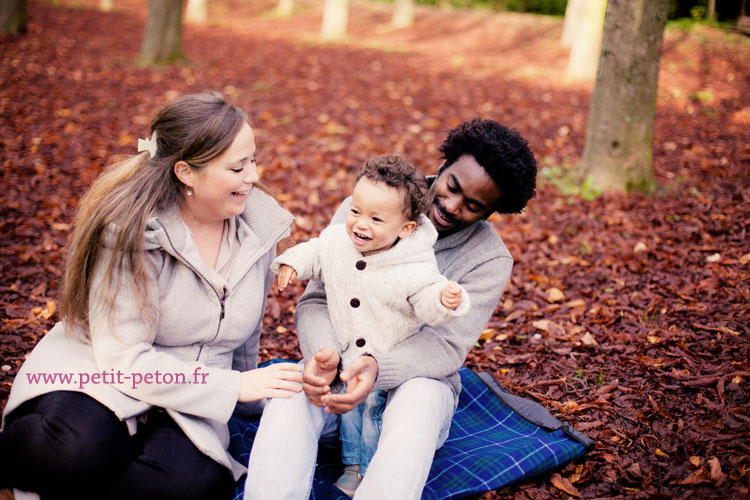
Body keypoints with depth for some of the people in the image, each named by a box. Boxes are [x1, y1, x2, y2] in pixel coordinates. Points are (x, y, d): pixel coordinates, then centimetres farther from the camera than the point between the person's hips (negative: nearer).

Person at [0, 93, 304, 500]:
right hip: (101, 375, -4)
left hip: (184, 402, 5)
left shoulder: (261, 225, -2)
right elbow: (123, 356, -22)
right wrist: (233, 386, -21)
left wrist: (247, 389, 26)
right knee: (82, 448, -38)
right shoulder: (129, 230, -19)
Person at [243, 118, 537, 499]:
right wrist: (324, 354, -29)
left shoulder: (490, 259, -6)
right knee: (291, 396, -32)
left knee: (419, 402, -37)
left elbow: (444, 345, -15)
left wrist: (378, 367, -36)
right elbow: (316, 301, -6)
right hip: (336, 368, 2)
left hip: (416, 375, -1)